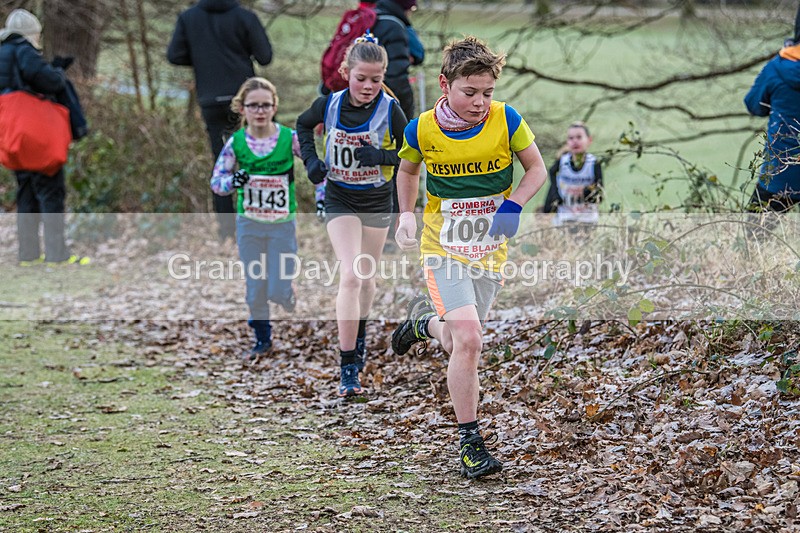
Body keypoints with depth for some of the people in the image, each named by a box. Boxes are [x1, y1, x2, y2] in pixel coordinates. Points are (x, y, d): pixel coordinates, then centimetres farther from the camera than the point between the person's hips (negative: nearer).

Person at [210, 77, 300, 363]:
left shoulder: (289, 138, -10)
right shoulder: (235, 143, -7)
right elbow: (216, 181, -4)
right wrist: (232, 182, -25)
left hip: (282, 223, -2)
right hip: (248, 223, 2)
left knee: (279, 291, -5)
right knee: (255, 287, 8)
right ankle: (262, 340, 27)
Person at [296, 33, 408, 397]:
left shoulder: (390, 110, -15)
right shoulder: (330, 104, -11)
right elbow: (303, 125, 11)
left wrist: (381, 156, -25)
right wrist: (311, 159, -4)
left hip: (377, 200, 1)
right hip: (340, 200, -1)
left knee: (365, 277, 14)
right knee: (350, 277, -14)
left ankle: (359, 337, 43)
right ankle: (348, 369, -14)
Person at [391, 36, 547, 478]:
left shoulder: (506, 120, -12)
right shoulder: (422, 130, -11)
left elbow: (536, 169, 0)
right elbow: (407, 169, 12)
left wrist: (514, 204, -16)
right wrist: (406, 216, 1)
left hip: (489, 251, 2)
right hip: (443, 248, -2)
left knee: (458, 346, 12)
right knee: (468, 340, -19)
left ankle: (424, 321, 49)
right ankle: (470, 442, -8)